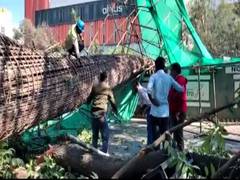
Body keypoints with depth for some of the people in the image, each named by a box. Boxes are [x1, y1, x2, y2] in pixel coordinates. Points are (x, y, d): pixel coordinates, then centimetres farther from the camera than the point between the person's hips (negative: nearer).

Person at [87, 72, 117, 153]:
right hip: (101, 113, -5)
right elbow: (112, 101, 3)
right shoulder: (107, 88, -1)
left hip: (93, 112, 5)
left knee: (95, 134, 16)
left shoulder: (94, 87, 8)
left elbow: (89, 98, 16)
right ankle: (104, 152, 0)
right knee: (105, 135, 3)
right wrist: (115, 110, 19)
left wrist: (87, 102, 39)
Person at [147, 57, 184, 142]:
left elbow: (149, 89, -22)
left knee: (155, 133, 3)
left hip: (155, 110, -3)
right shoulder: (169, 77, 6)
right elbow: (181, 89, 11)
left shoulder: (154, 76, -5)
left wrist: (152, 100, -9)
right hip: (165, 111, 3)